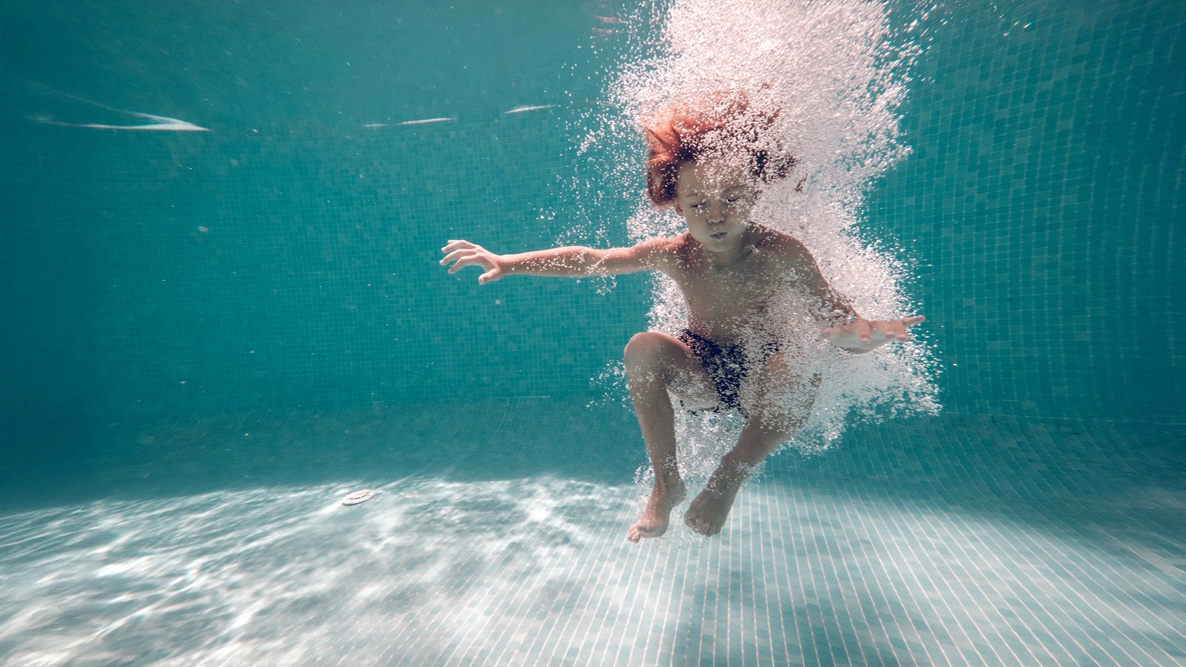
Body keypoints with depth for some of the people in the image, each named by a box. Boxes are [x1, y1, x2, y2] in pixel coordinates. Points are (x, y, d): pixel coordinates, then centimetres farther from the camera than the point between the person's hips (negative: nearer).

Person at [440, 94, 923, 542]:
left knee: (798, 374, -36)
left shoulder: (779, 254, -21)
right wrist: (507, 263, -14)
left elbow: (838, 321, -22)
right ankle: (666, 485, -12)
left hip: (760, 381, -1)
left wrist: (866, 333, -49)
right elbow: (587, 260, -9)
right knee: (644, 348, -28)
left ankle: (731, 474, -9)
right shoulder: (673, 255, -14)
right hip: (701, 375, 2)